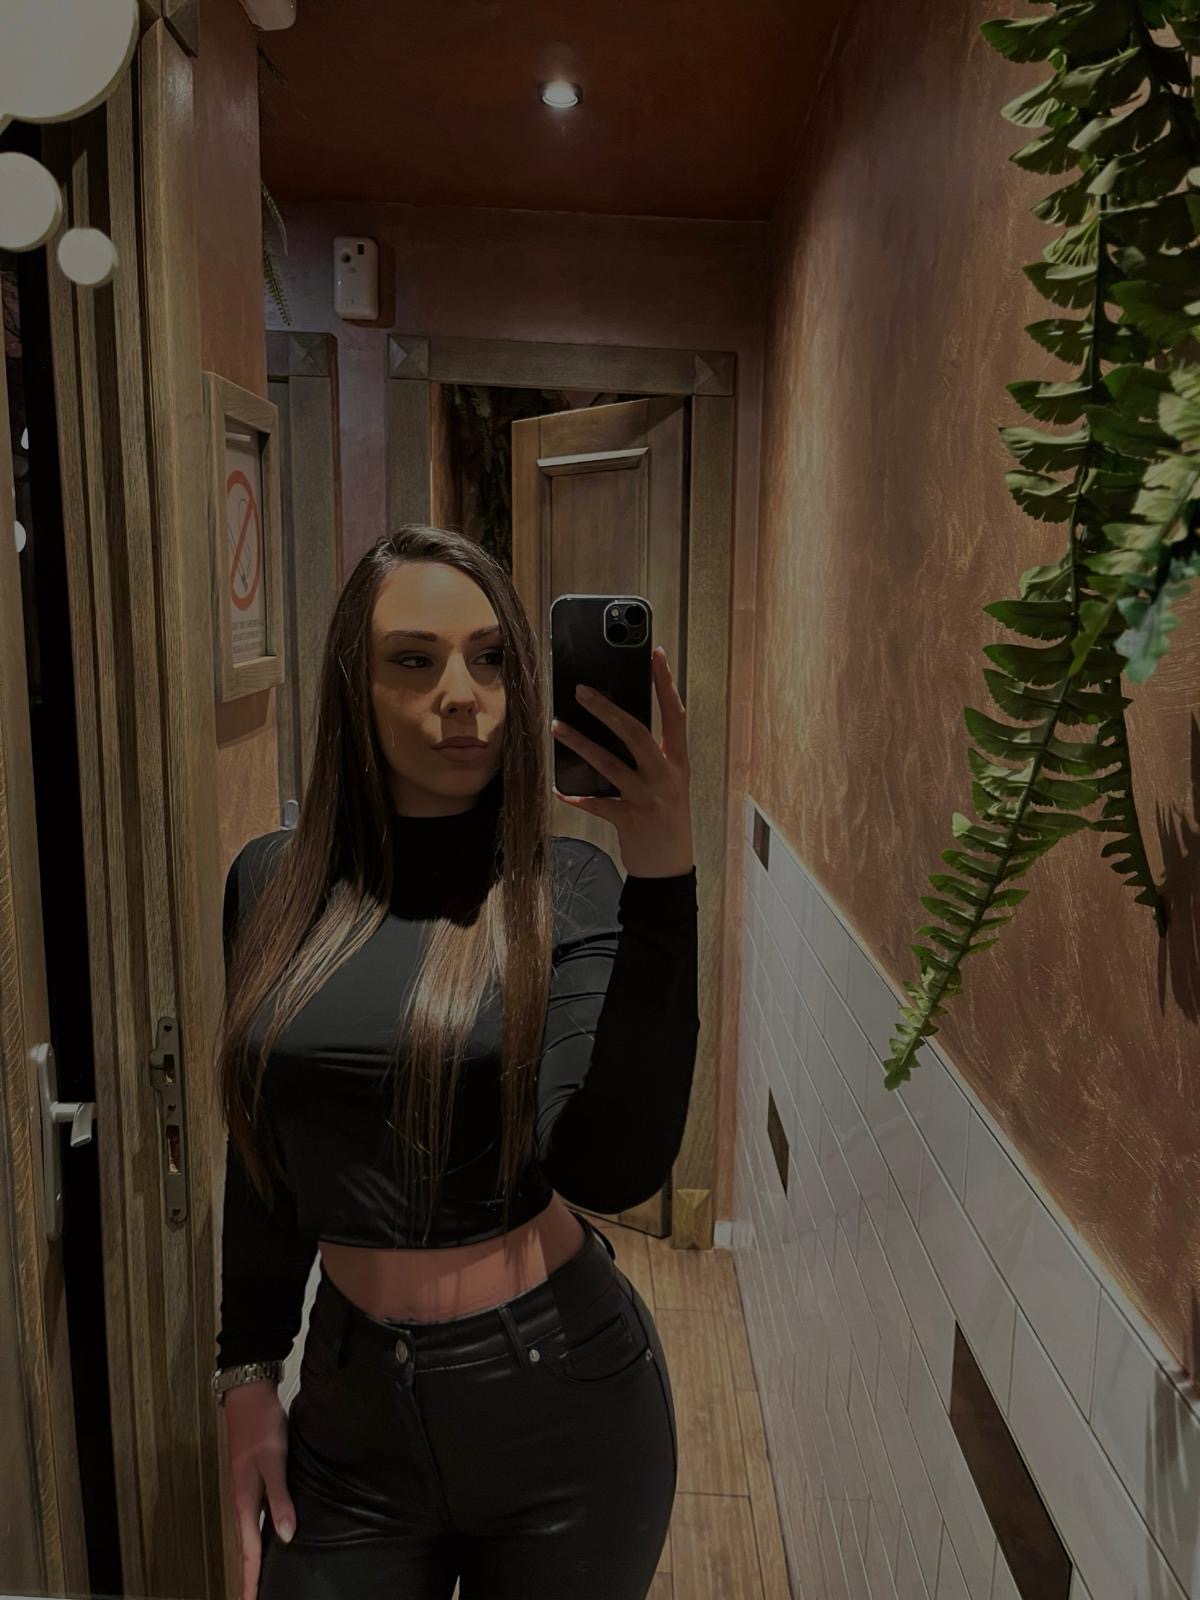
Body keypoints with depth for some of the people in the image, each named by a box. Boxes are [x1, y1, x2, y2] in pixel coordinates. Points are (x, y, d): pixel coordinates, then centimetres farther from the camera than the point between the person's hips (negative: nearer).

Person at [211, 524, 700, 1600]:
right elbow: (264, 1156, 6)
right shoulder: (274, 886, -4)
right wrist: (247, 1371, 8)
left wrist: (663, 882, -31)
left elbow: (613, 1173, -24)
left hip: (560, 1397, -2)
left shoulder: (569, 891, -12)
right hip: (350, 1400, 3)